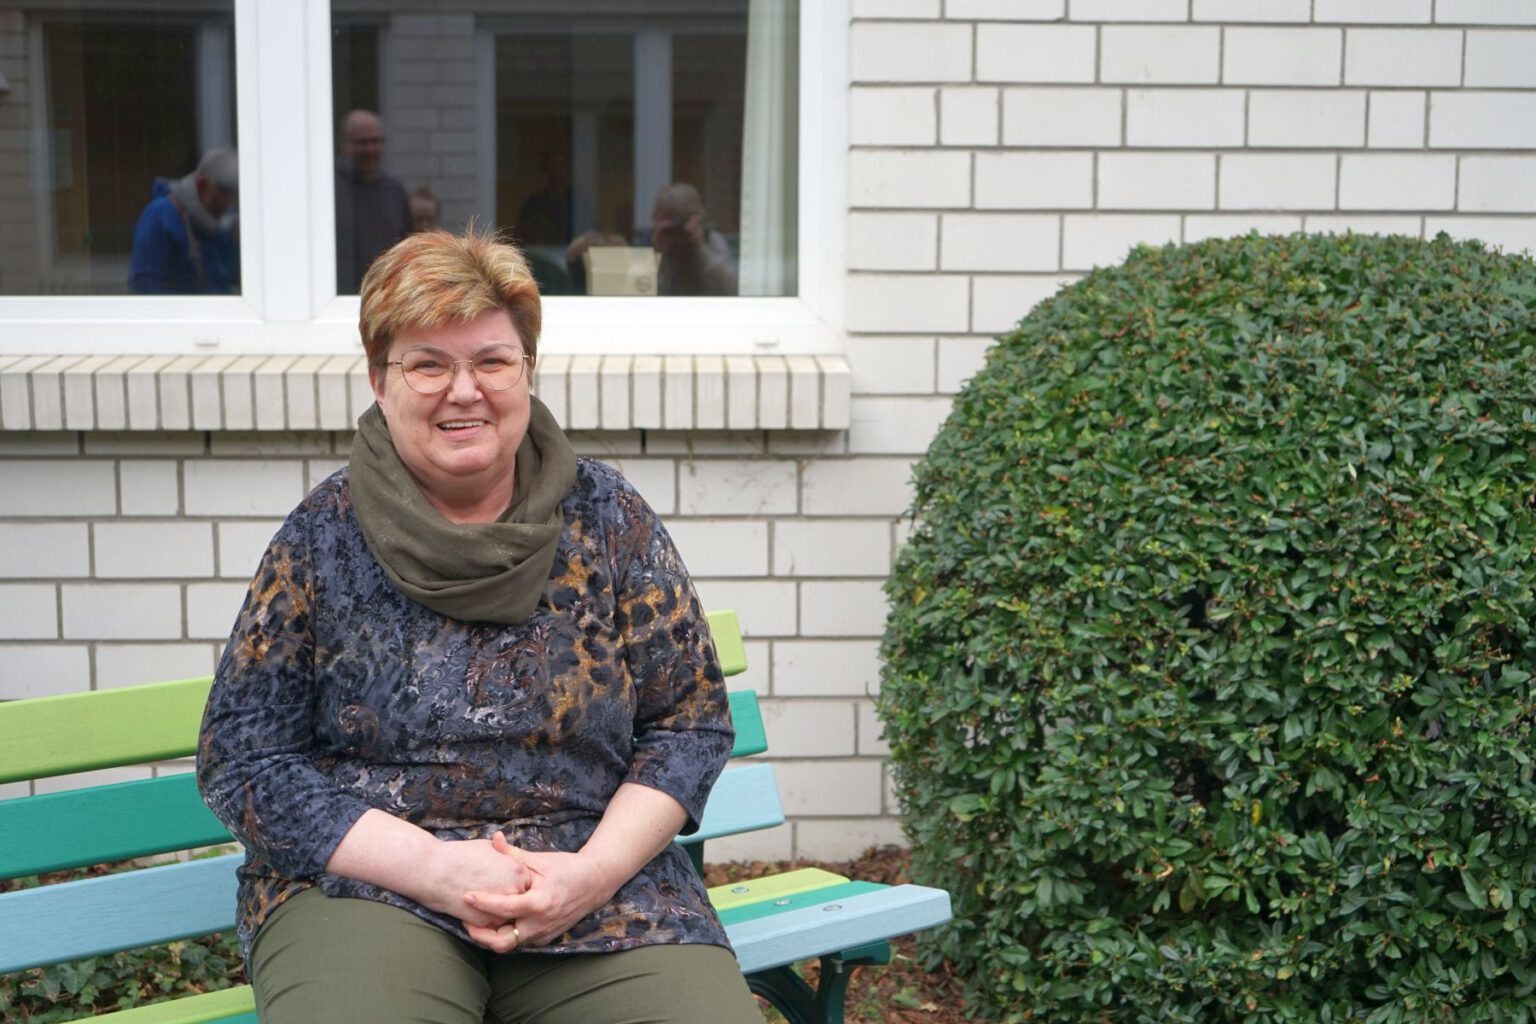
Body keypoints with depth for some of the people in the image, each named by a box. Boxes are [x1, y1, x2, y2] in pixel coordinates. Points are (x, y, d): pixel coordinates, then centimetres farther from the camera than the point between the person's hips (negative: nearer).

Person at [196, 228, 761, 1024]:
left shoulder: (607, 518, 4)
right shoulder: (324, 534, 1)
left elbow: (692, 722, 6)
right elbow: (242, 760, -1)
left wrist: (596, 870, -11)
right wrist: (436, 867, -13)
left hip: (595, 881, 1)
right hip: (369, 883, -1)